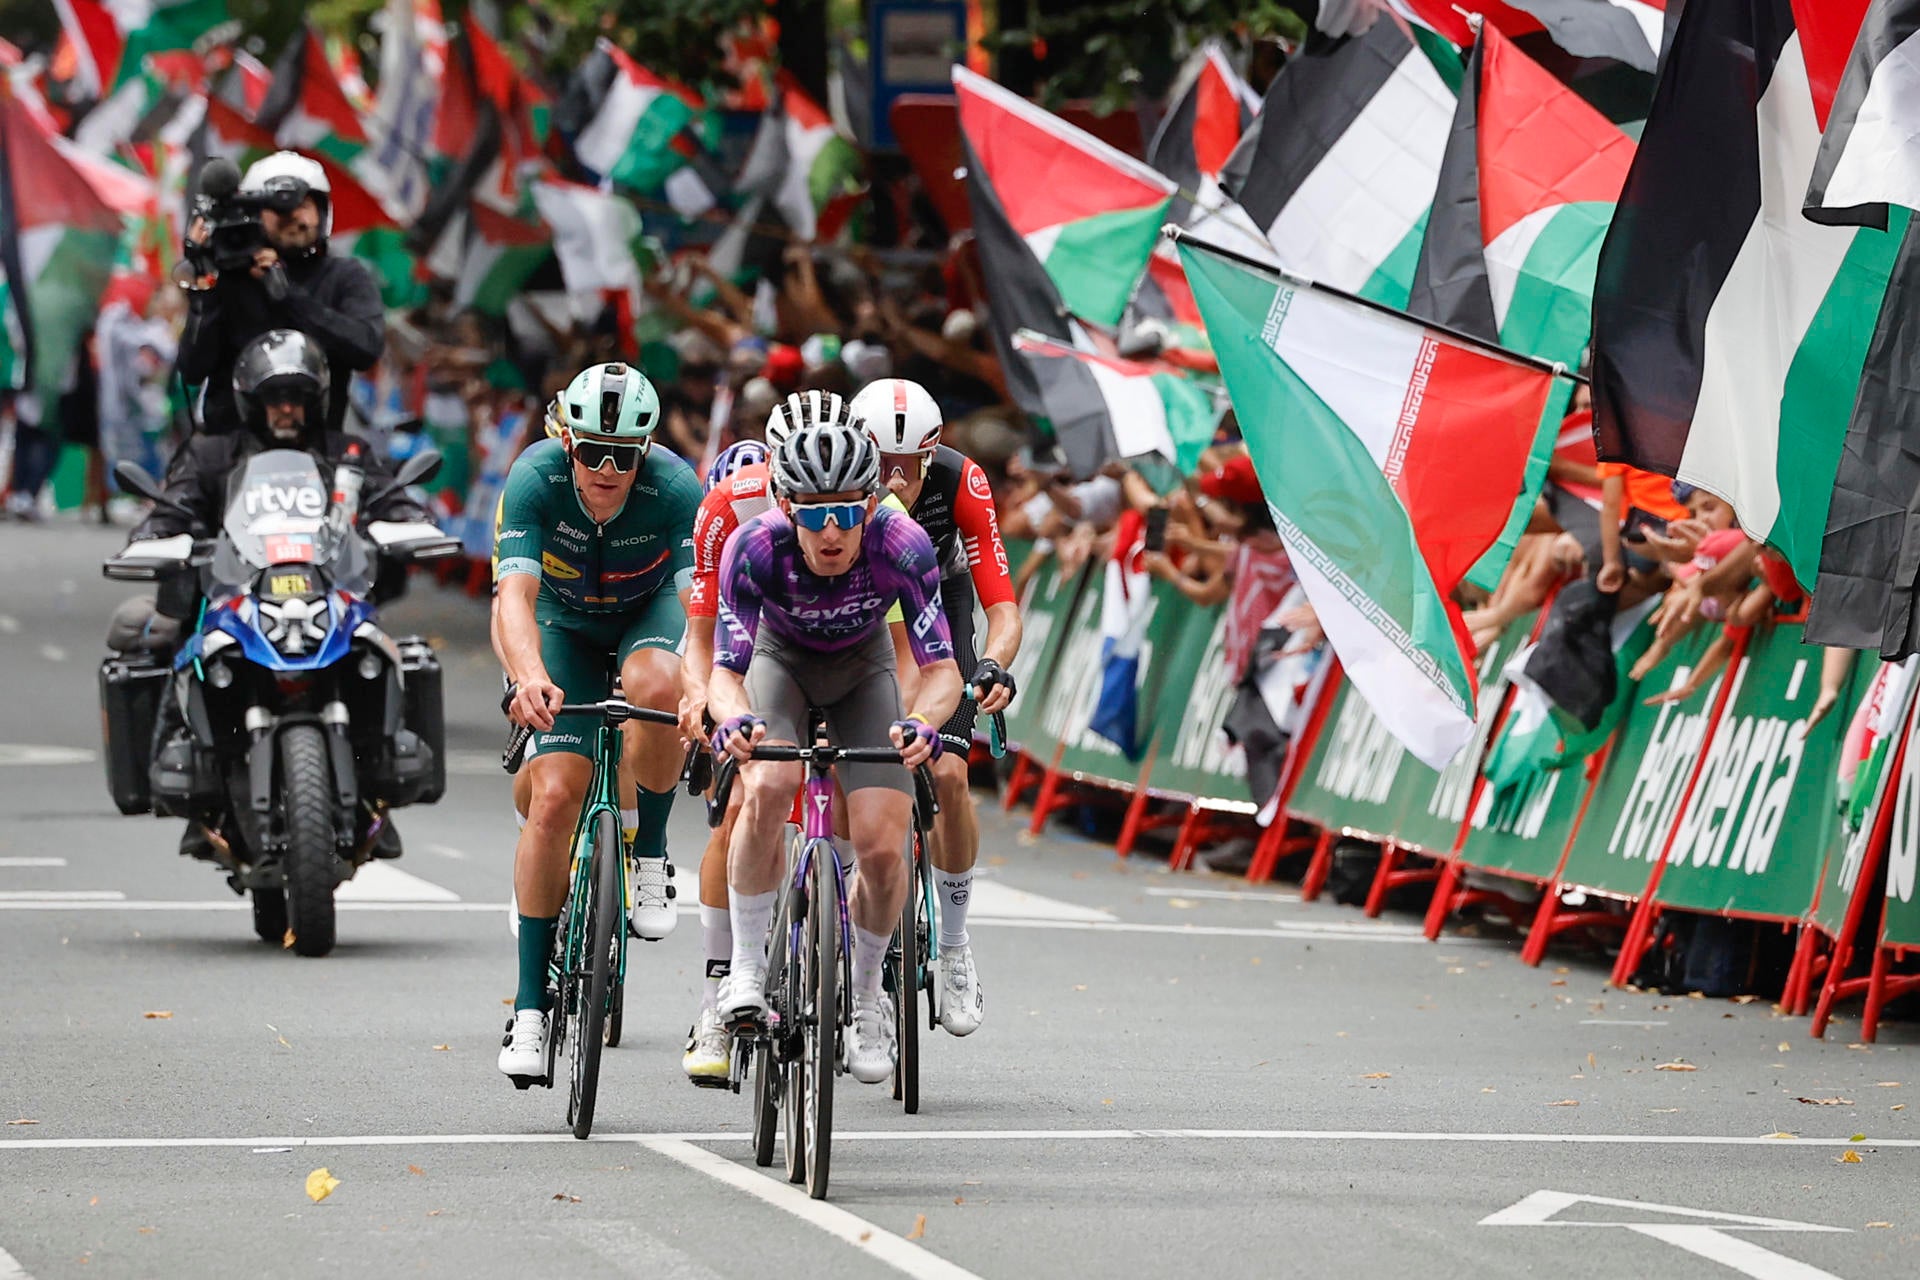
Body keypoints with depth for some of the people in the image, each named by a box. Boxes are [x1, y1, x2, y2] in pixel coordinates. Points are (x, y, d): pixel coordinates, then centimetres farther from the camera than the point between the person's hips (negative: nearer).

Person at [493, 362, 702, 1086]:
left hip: (649, 613, 0)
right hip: (565, 625, 1)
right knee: (554, 796, -15)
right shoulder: (535, 479, -30)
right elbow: (514, 596, -40)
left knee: (654, 683, -37)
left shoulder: (675, 490, -31)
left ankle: (648, 856, -12)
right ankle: (531, 1005, -5)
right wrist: (529, 676, -61)